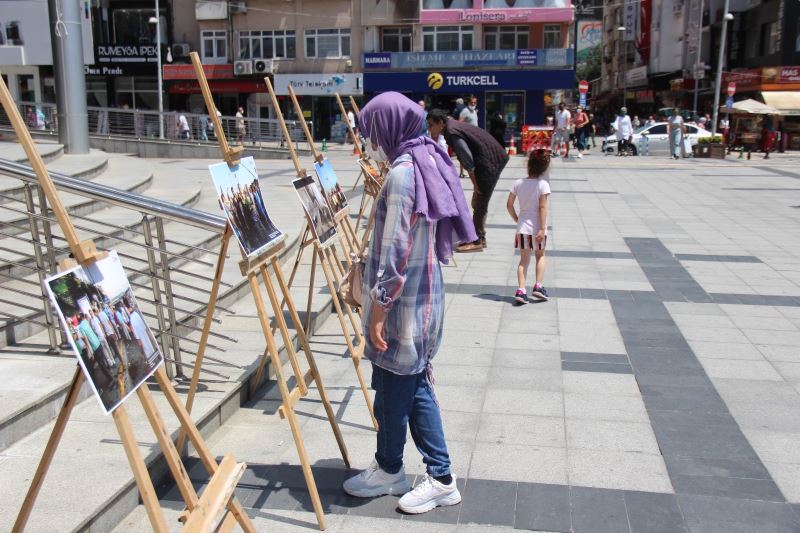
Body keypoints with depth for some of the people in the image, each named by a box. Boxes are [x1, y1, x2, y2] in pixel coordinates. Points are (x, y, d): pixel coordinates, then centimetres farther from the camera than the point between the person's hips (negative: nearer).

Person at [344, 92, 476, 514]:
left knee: (394, 387, 9)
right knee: (413, 385, 15)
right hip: (424, 294, 9)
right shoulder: (426, 163, 10)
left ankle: (389, 470, 30)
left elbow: (395, 250, -23)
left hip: (403, 300, -9)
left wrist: (378, 307, -18)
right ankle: (440, 478, 23)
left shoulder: (401, 173, -19)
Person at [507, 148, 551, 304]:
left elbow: (509, 205, 3)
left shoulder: (518, 183, 0)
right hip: (537, 227, -3)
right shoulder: (543, 184, -11)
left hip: (522, 227, 3)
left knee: (524, 259, 10)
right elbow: (542, 208, -14)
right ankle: (538, 286, 9)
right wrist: (542, 229, -14)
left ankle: (521, 290, -3)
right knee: (540, 256, 18)